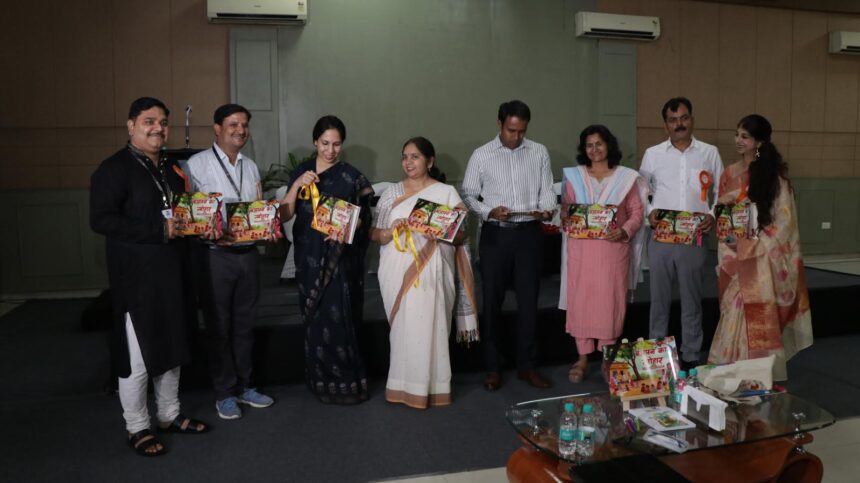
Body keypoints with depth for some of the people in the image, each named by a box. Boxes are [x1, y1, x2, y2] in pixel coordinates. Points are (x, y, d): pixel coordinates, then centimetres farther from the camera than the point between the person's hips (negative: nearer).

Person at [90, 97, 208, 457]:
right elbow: (101, 220, -20)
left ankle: (170, 415, 30)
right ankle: (137, 428, 18)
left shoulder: (169, 169, 14)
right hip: (136, 277, -7)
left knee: (171, 348, 16)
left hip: (170, 272, 8)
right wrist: (160, 231, -23)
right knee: (138, 356, 1)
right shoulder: (114, 169, -11)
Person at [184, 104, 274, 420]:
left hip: (248, 253, 5)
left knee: (245, 323, 14)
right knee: (219, 326, 5)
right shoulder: (198, 164, -6)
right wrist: (205, 229, -26)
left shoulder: (250, 166, 12)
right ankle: (224, 393, 19)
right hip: (216, 255, -5)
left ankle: (243, 386, 28)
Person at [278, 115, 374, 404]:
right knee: (315, 321, 8)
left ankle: (345, 382, 10)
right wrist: (297, 185, -14)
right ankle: (321, 381, 22)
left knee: (337, 319, -5)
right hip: (309, 258, 3)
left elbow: (361, 219, -1)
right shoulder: (301, 172, 7)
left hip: (340, 259, -3)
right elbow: (285, 215, 0)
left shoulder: (351, 177, -2)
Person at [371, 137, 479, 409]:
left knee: (426, 326, -4)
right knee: (403, 327, 6)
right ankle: (404, 384, 18)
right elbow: (373, 234, 9)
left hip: (429, 271, -2)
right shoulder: (391, 194, 11)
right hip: (396, 271, 3)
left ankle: (427, 387, 10)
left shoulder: (446, 193, 3)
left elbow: (461, 235, 1)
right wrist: (389, 233, -11)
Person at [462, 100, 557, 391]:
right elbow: (468, 195, 2)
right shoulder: (481, 156, 1)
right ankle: (492, 367, 18)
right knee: (492, 302, 6)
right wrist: (489, 211, -15)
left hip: (528, 233, 1)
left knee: (528, 301, 6)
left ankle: (526, 365, 20)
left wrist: (547, 210, -16)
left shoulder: (539, 153, 5)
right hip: (495, 235, -1)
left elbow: (547, 190, 5)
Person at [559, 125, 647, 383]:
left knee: (610, 301, 2)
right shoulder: (573, 176, 9)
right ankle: (582, 358, 11)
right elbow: (564, 207, 10)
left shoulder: (626, 177, 6)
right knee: (580, 300, 1)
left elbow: (637, 212, 4)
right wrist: (565, 220, -13)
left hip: (613, 248, -1)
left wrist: (624, 231, -13)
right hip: (581, 248, 1)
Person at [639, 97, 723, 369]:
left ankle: (691, 358, 19)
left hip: (694, 238, 0)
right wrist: (649, 211, -7)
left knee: (692, 301, 8)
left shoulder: (709, 153, 6)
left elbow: (721, 192, 11)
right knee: (659, 300, 7)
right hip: (660, 238, 0)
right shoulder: (653, 154, 6)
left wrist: (713, 215, -5)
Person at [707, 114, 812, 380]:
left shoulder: (774, 176, -3)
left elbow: (784, 220, -6)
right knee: (736, 313, 4)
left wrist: (752, 245, -13)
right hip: (735, 257, 3)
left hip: (763, 257, -3)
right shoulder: (730, 174, 9)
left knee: (760, 316, -2)